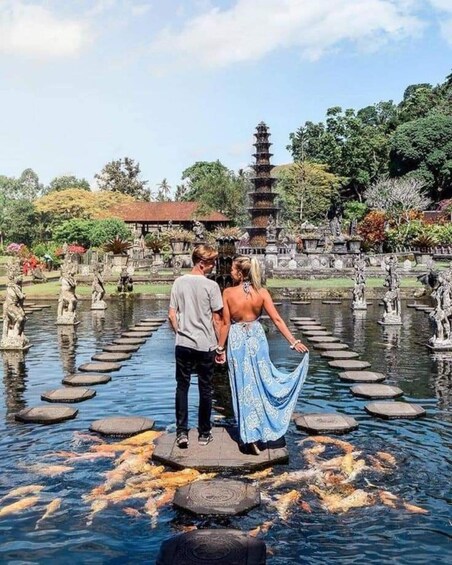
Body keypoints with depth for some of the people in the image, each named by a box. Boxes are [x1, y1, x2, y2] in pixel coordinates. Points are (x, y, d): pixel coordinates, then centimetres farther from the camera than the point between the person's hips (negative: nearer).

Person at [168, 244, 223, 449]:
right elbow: (217, 320, -7)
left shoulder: (179, 282, 0)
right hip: (205, 346, -2)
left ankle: (182, 432, 9)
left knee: (182, 388, 10)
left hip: (183, 345, 3)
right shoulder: (211, 286, -10)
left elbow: (172, 315, 2)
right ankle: (204, 433, 19)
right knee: (205, 389, 9)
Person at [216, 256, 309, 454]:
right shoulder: (262, 292, -6)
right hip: (257, 338, 1)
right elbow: (277, 319, -9)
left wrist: (220, 348, 1)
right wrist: (294, 342, -7)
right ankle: (262, 430, 25)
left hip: (237, 340, -1)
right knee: (262, 381, 16)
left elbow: (226, 323, -8)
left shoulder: (228, 293, -10)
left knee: (244, 387, 7)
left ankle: (250, 435, 10)